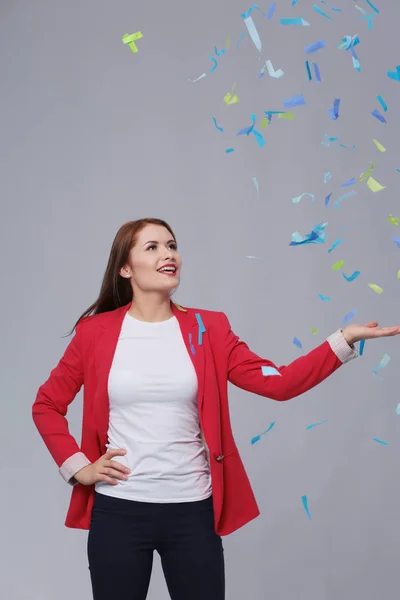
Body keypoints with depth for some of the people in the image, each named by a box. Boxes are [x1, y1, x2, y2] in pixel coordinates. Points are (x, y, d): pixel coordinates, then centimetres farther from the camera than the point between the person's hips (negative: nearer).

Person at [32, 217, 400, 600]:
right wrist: (77, 467, -2)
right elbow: (46, 406, 9)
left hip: (193, 510, 1)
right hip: (118, 510, -1)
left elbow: (278, 383, -5)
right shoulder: (96, 331, -1)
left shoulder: (207, 328, 3)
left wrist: (344, 339, -13)